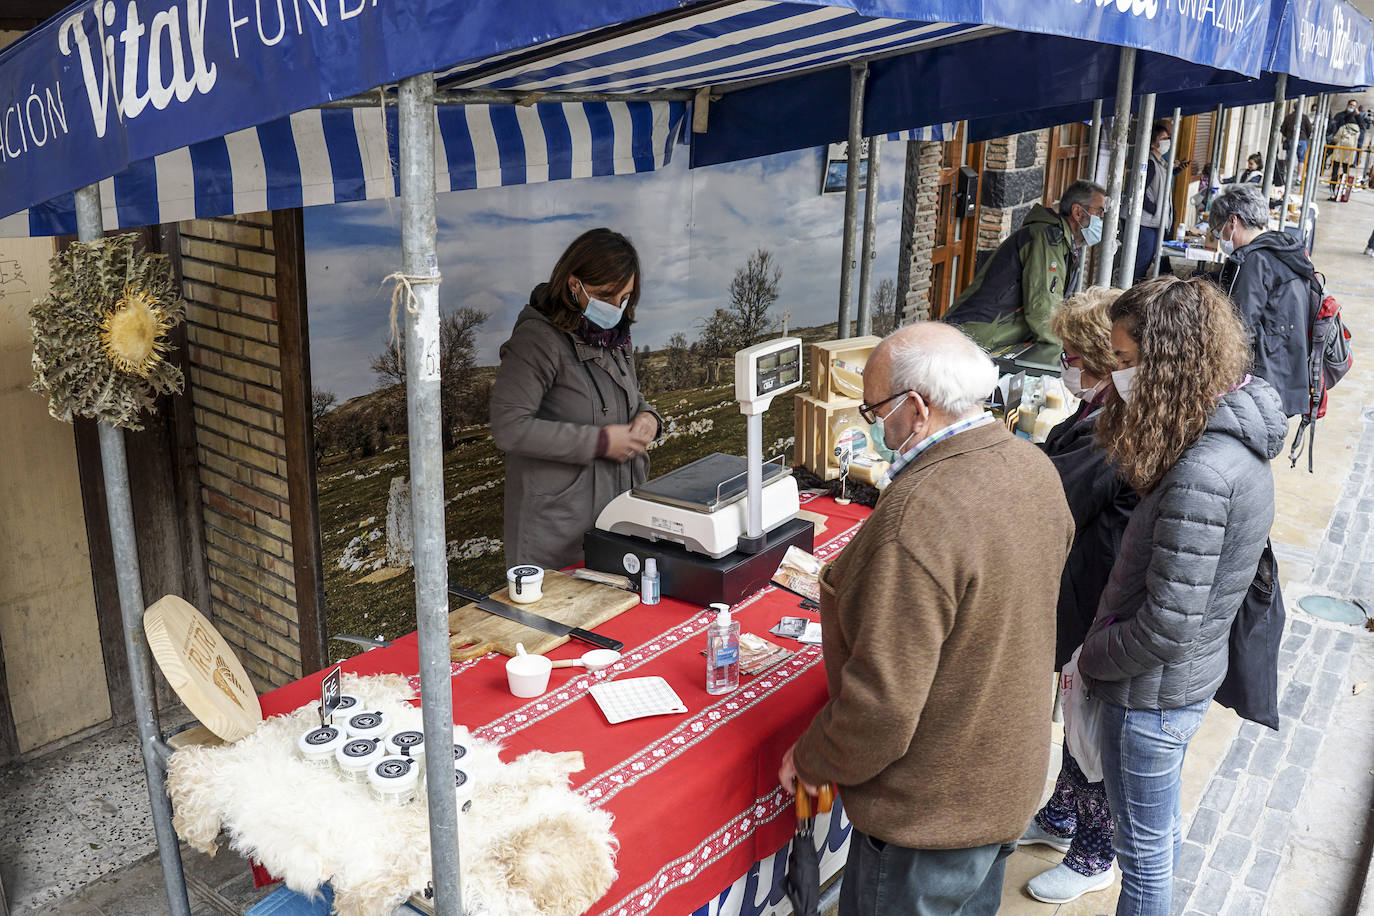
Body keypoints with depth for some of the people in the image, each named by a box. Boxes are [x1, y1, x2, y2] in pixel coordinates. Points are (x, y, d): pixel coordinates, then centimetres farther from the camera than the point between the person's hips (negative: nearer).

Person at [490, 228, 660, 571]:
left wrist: (646, 418, 0)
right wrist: (600, 442, -20)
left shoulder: (615, 335, 10)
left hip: (620, 501, 7)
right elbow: (509, 428, -22)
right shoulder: (537, 340, -15)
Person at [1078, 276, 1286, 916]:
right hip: (1191, 678, 9)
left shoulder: (1200, 474, -31)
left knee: (1145, 852, 13)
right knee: (1161, 830, 29)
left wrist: (1091, 657, -11)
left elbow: (1167, 627, -29)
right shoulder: (1235, 437, 0)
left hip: (1153, 692, -9)